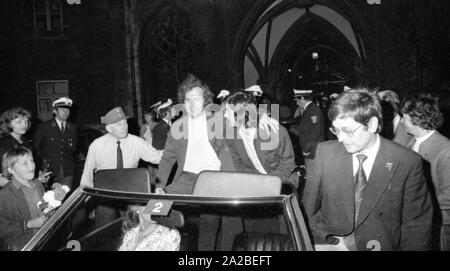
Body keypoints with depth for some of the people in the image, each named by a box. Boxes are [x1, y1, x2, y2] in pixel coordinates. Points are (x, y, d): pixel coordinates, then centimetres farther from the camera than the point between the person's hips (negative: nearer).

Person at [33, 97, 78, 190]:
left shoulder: (73, 127, 11)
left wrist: (72, 146, 4)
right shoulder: (44, 127, 0)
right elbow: (36, 146, 6)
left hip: (68, 170, 3)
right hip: (50, 168, -3)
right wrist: (43, 158, 1)